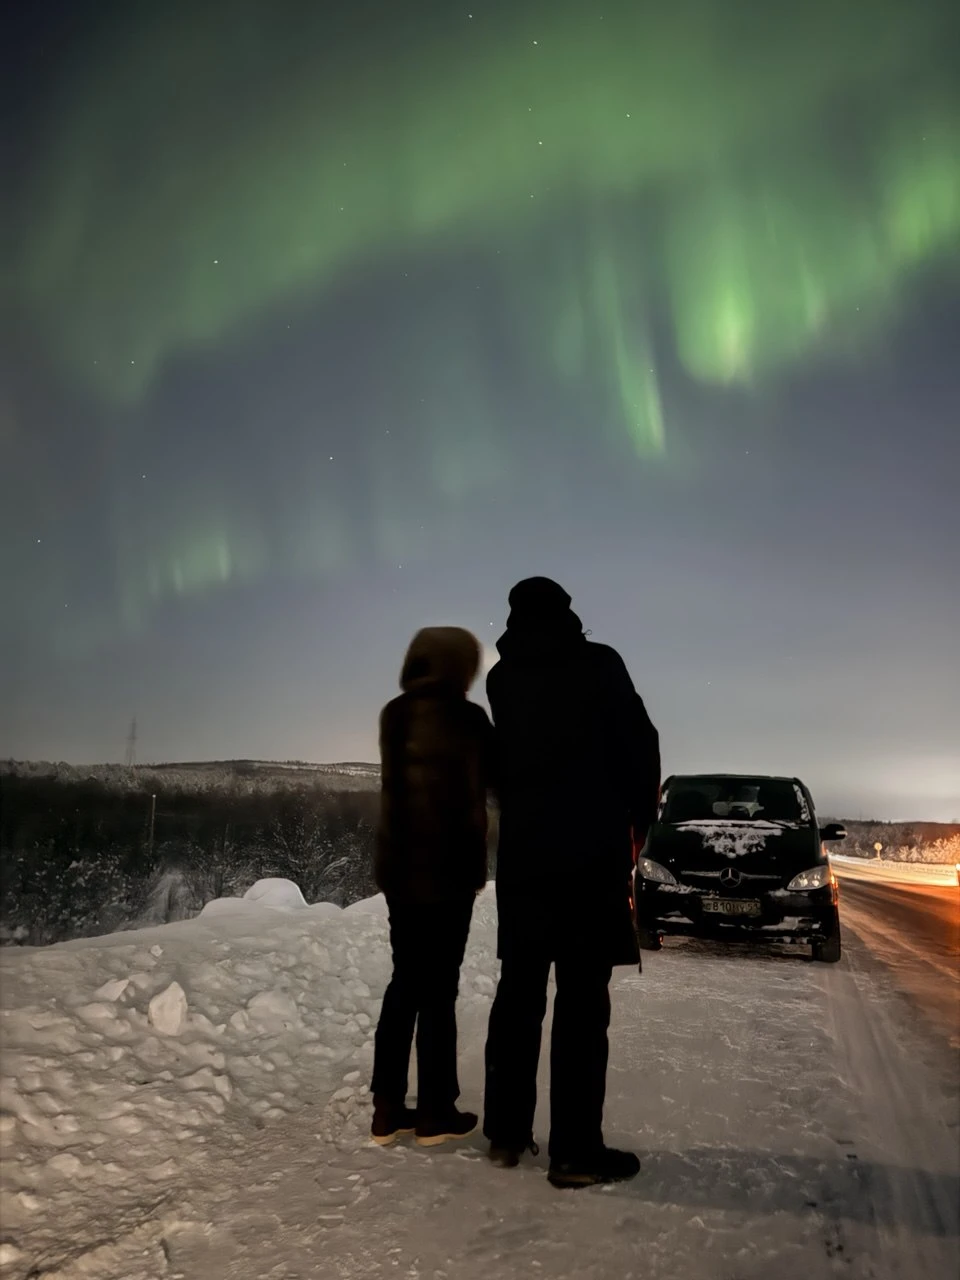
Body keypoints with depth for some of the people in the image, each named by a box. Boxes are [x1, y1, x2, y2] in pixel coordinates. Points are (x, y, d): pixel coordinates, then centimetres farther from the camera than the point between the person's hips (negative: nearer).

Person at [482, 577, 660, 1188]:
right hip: (591, 852, -4)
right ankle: (576, 1150, 3)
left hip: (522, 852, 5)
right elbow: (641, 747, -6)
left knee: (519, 990, 13)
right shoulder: (599, 664, -4)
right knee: (582, 999, -1)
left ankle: (507, 1132, 20)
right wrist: (639, 820, 6)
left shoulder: (501, 679, 9)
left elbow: (499, 762, 10)